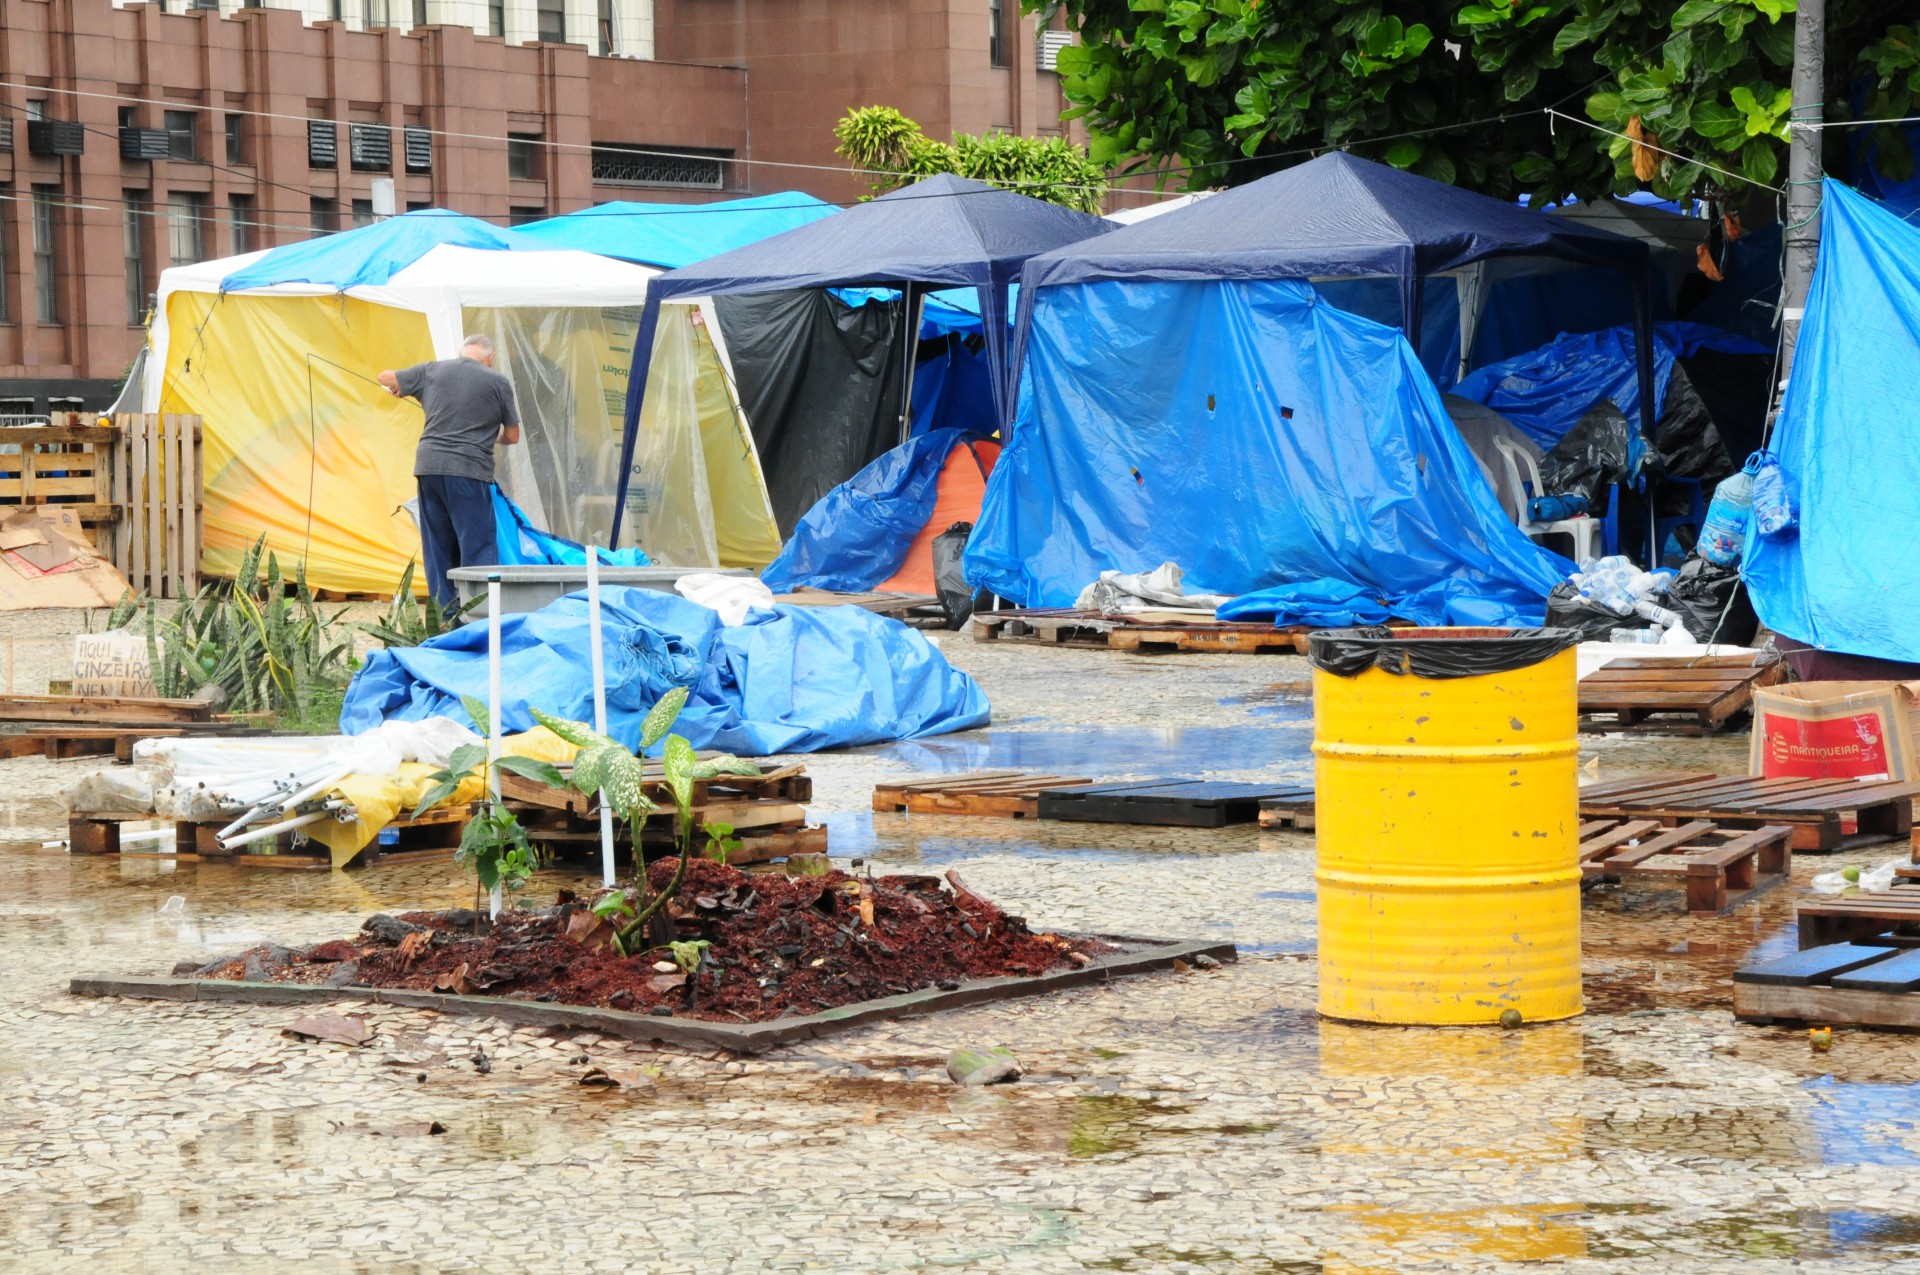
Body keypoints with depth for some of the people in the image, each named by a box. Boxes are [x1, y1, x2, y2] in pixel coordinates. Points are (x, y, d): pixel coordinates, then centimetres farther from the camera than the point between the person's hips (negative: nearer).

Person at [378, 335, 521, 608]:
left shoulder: (432, 370, 11)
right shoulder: (498, 383, 2)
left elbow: (386, 378, 24)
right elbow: (512, 436, 9)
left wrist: (398, 390, 46)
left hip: (428, 465, 4)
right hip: (469, 470, -4)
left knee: (437, 546, 12)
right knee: (477, 547, -2)